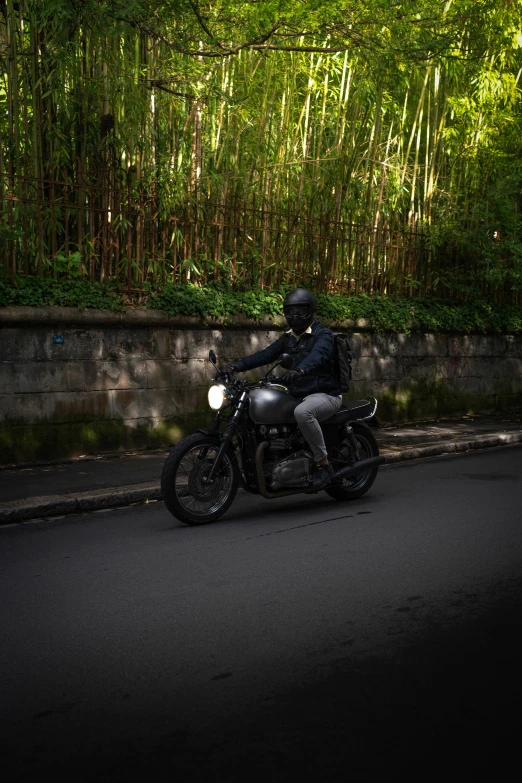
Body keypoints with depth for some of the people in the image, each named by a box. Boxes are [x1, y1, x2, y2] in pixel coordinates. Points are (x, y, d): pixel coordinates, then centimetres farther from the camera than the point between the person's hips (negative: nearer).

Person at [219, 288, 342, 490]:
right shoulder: (287, 338, 15)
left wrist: (300, 370, -52)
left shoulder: (323, 335, -8)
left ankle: (323, 464, -25)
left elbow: (318, 354, -30)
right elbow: (266, 354, 2)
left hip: (325, 395, -8)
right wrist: (237, 366, -14)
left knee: (302, 412, -39)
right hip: (296, 395, 8)